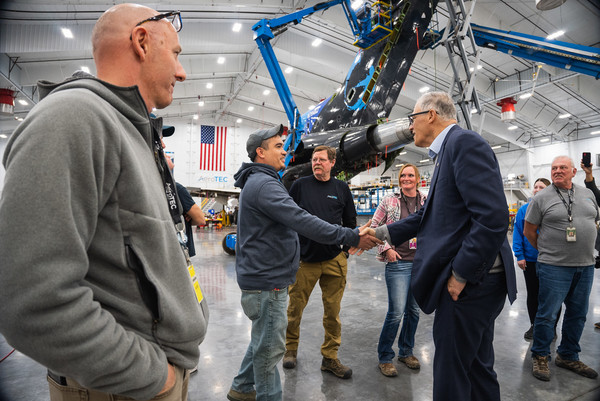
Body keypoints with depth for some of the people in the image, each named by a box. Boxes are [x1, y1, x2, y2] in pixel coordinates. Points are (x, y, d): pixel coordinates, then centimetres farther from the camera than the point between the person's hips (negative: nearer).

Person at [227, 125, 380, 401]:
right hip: (266, 281, -11)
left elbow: (292, 221, 20)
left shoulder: (259, 182, 17)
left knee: (263, 338, 24)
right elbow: (302, 221, -29)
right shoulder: (264, 184, -19)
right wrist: (352, 238, -27)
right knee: (269, 346, 5)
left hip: (265, 276, 11)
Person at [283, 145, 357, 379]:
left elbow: (350, 222, 14)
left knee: (333, 310, 9)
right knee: (295, 307, 9)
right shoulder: (300, 186, 2)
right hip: (304, 258, -1)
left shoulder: (342, 188, 7)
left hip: (334, 260, 2)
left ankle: (330, 357, 25)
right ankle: (291, 348, 33)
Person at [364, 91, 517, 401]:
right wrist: (382, 233, 12)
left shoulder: (464, 142, -15)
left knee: (451, 375, 6)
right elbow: (431, 214, 16)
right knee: (477, 367, 23)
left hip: (470, 282, -9)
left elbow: (493, 217, -25)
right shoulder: (448, 149, 15)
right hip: (474, 282, 9)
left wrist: (460, 274, -19)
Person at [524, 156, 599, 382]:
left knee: (578, 314, 14)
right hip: (554, 267, -5)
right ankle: (540, 357, 16)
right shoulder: (542, 198, -5)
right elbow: (529, 231, 0)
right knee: (547, 313, -1)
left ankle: (568, 357, 30)